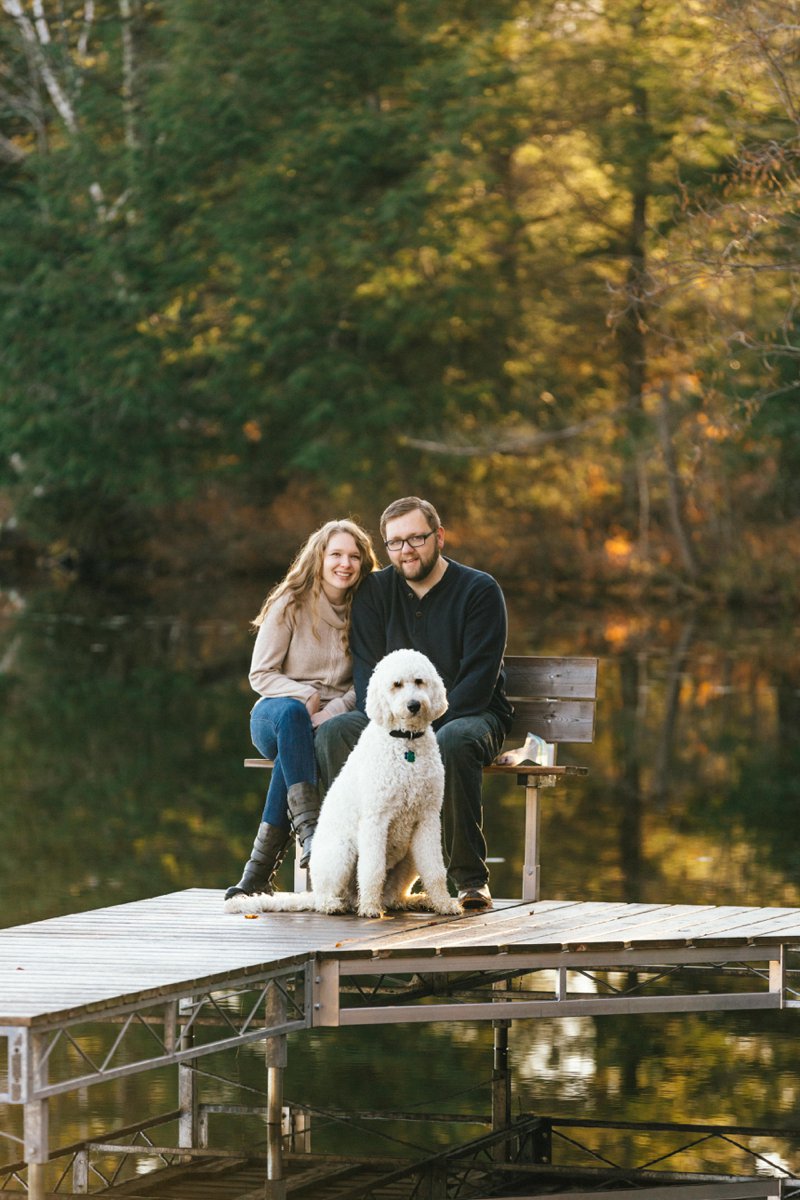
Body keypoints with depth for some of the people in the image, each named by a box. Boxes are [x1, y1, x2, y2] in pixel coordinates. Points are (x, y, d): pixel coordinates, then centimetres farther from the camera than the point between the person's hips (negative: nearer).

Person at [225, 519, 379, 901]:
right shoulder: (290, 606, -1)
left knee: (305, 744, -36)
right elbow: (260, 675, -2)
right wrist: (304, 695, -19)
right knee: (292, 714, -39)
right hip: (277, 710, -1)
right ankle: (309, 827, -52)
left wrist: (335, 709, -16)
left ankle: (260, 869, -38)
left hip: (336, 716, 1)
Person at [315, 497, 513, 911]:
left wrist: (427, 731, -23)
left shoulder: (479, 590, -5)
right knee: (334, 732, -24)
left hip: (470, 713, -4)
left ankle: (470, 877, -29)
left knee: (453, 742, -39)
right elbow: (367, 671, 1)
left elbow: (478, 679, -13)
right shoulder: (375, 591, 7)